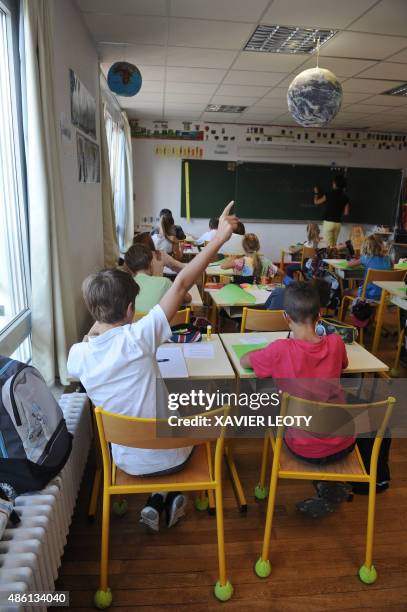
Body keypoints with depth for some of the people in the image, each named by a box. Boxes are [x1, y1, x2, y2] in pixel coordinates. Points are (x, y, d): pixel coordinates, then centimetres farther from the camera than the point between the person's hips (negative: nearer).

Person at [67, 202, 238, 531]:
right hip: (168, 457, -3)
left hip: (126, 461, 4)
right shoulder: (137, 337, -29)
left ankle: (158, 500, 27)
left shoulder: (77, 355, -16)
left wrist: (93, 329, 0)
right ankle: (168, 500, 27)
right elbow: (181, 284, -27)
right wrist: (219, 238, -22)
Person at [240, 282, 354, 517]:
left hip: (306, 449, -2)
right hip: (344, 444, 3)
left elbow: (244, 360, -3)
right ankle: (334, 488, 34)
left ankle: (328, 491, 32)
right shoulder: (336, 343, -11)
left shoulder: (281, 350, -22)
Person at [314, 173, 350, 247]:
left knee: (329, 246, -3)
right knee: (334, 245, 13)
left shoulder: (329, 194, -7)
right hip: (338, 223, 4)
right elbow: (346, 213, 5)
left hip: (328, 222, -4)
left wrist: (316, 193, 24)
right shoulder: (345, 197, 3)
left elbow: (316, 202, 6)